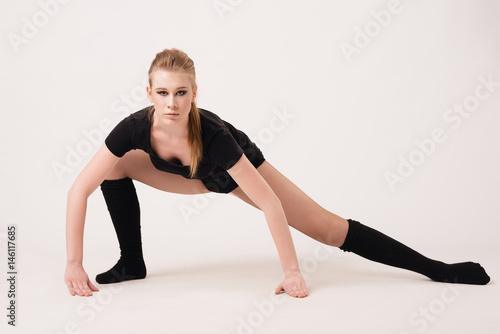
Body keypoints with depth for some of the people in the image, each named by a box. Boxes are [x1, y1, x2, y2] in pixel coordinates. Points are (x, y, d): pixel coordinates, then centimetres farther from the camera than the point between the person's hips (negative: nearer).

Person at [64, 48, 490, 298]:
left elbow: (269, 202, -37)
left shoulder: (212, 133, -41)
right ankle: (132, 263, 3)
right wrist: (74, 264, -28)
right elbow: (79, 190, -26)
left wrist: (292, 274, -36)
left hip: (238, 167, -3)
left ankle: (438, 269, -3)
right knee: (118, 166, -14)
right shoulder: (136, 128, -33)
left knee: (328, 227, -11)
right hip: (196, 176, 4)